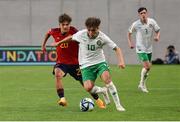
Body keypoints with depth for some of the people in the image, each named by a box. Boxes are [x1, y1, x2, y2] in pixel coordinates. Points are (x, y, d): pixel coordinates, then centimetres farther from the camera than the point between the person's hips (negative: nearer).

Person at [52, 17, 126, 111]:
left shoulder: (102, 37, -13)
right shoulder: (81, 34, -11)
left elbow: (117, 49, -8)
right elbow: (71, 37, 11)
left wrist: (121, 61, -23)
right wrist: (58, 43, 21)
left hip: (100, 62, -1)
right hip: (86, 65, 1)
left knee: (107, 78, -30)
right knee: (88, 87, -21)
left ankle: (118, 104, -19)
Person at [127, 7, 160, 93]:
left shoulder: (152, 22, -5)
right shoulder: (135, 24, -11)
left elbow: (157, 31, 7)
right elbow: (129, 33, 5)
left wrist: (157, 37, -15)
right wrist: (130, 43, -6)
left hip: (149, 48, 5)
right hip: (140, 49, -5)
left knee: (148, 67, 12)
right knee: (147, 66, -16)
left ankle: (142, 84, 32)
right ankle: (142, 84, 0)